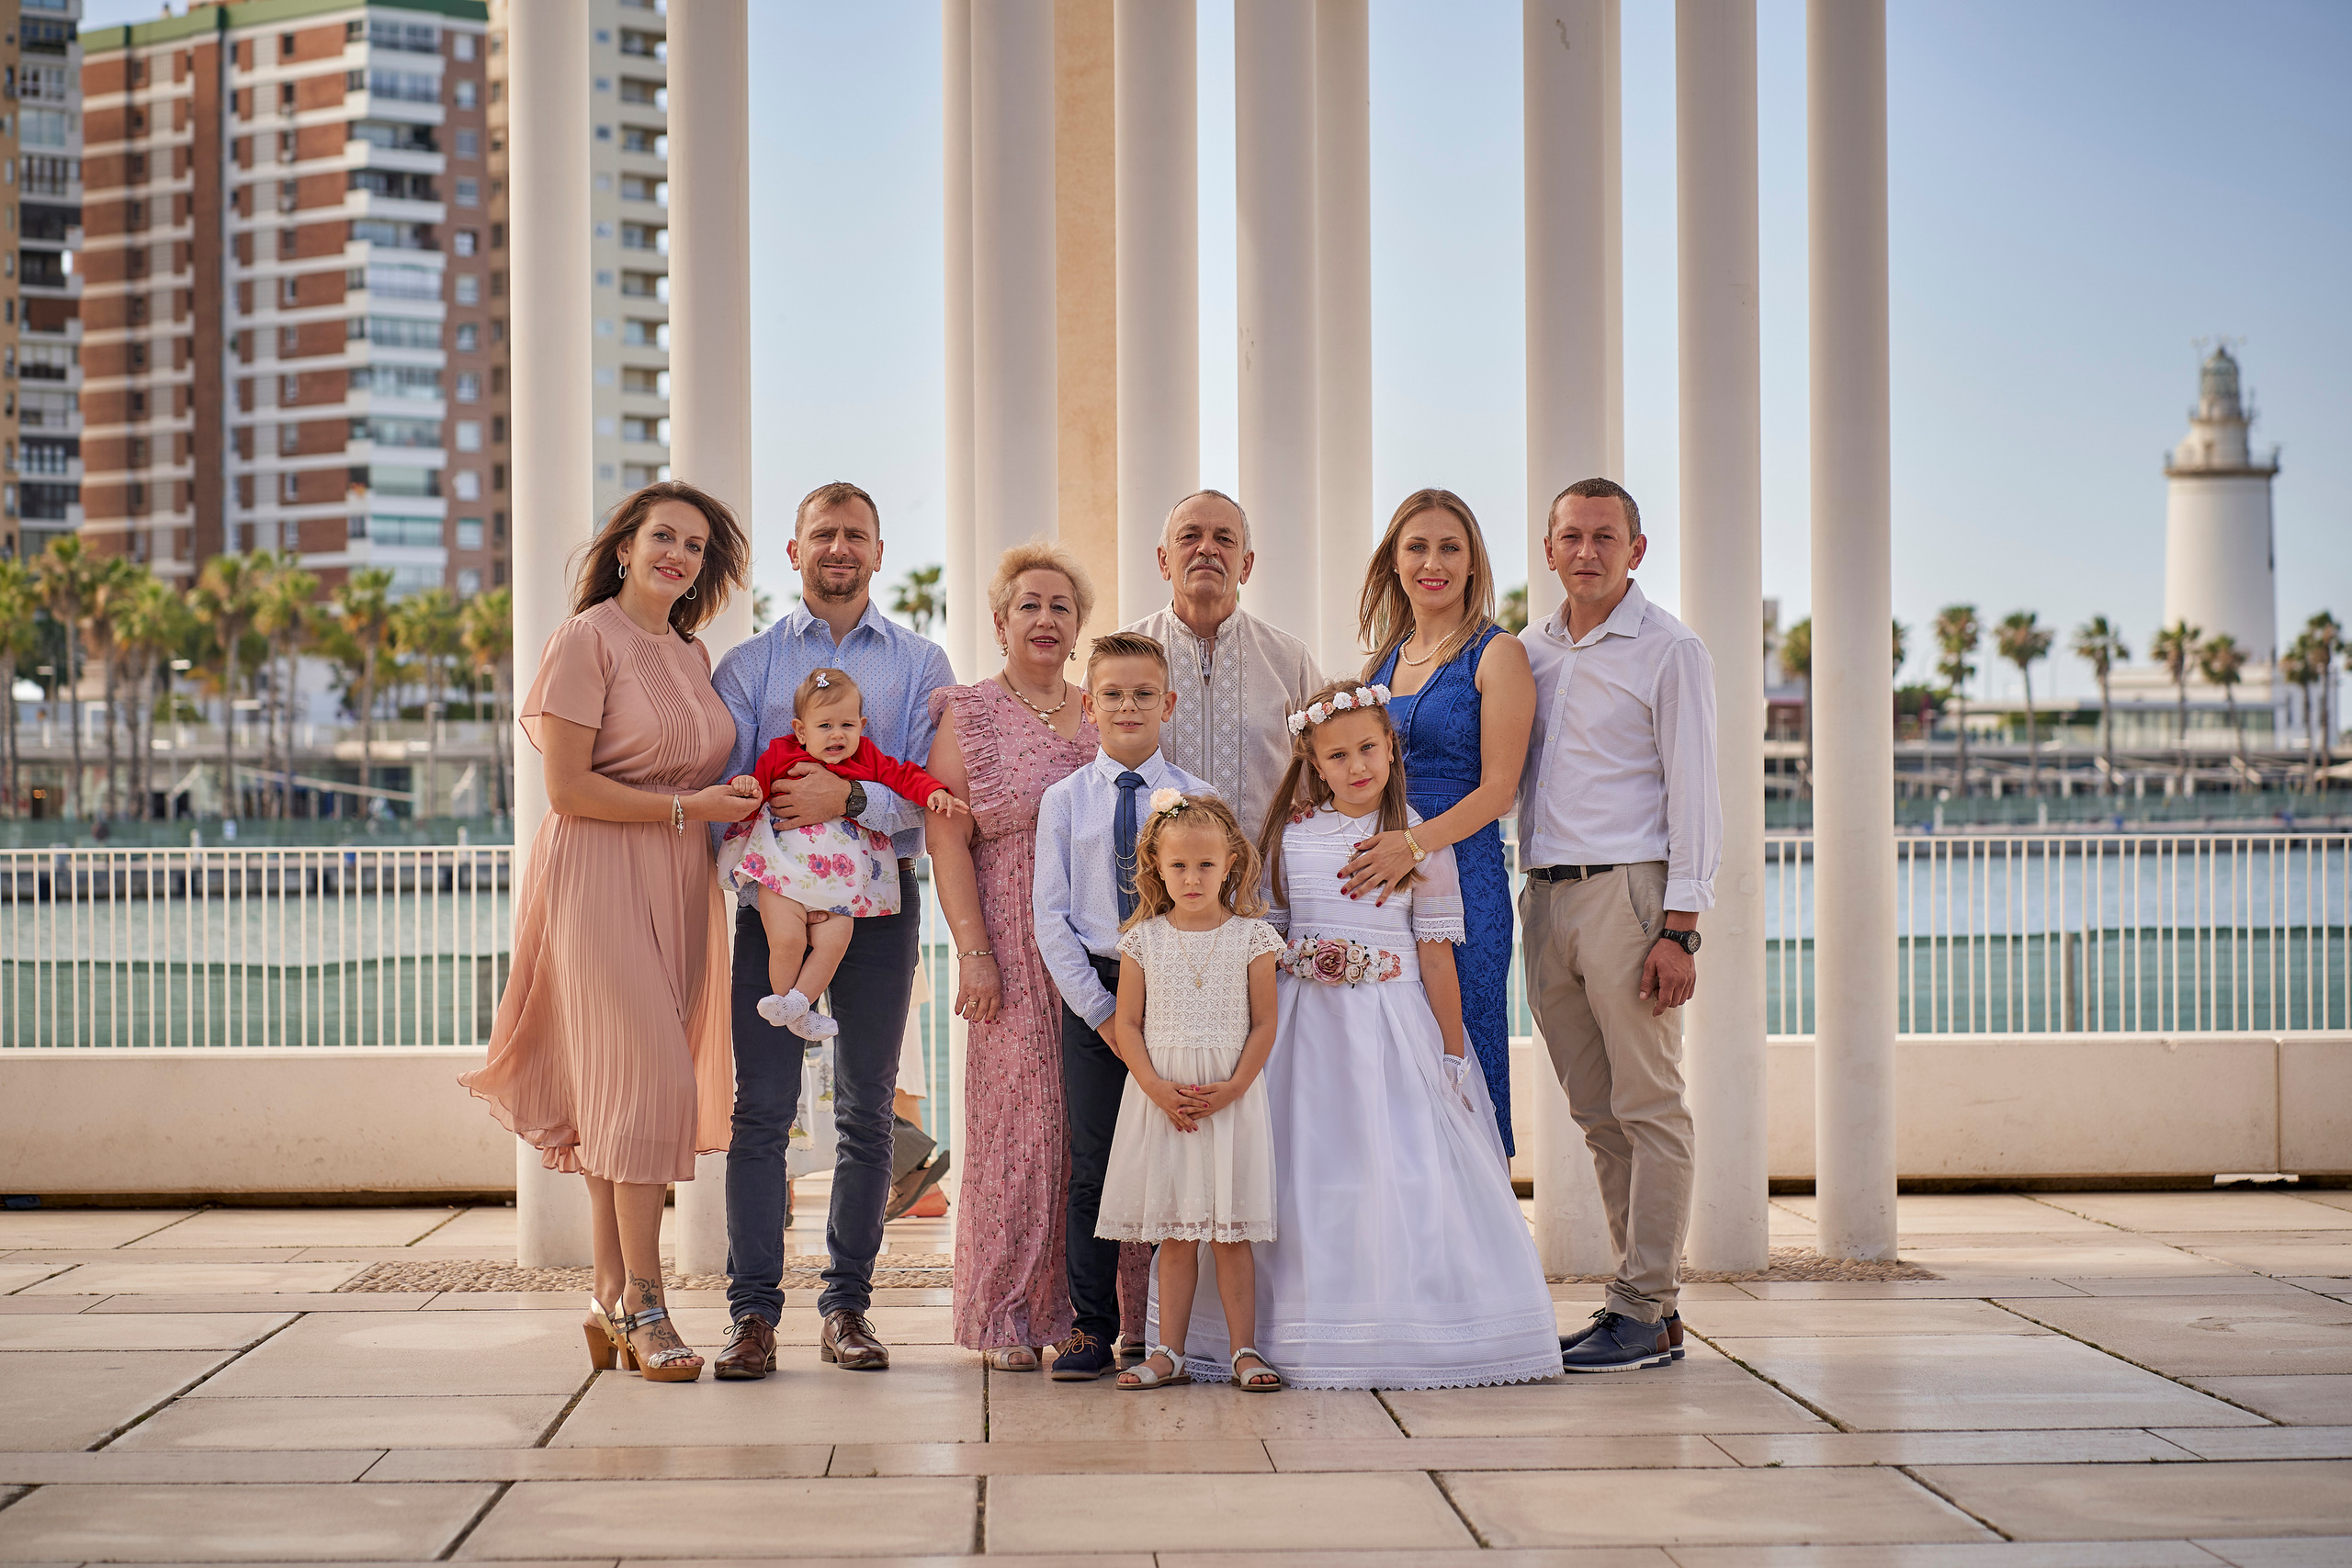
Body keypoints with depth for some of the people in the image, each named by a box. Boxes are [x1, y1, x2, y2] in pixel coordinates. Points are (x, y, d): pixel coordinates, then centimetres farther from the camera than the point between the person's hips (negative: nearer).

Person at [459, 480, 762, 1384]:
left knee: (623, 1094, 7)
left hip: (675, 885, 7)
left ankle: (612, 1301, 9)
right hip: (598, 877, -7)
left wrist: (736, 804, 5)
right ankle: (642, 1306, -9)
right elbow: (568, 786, -12)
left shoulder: (691, 655, 18)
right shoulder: (588, 640, -6)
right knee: (647, 1080, -13)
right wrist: (687, 808, -12)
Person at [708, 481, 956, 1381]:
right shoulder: (749, 664, 11)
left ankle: (847, 1307, 13)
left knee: (867, 1113, 5)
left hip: (878, 901, 0)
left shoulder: (920, 665, 9)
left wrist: (849, 800, -18)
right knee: (762, 1109, -4)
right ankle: (753, 1312, 0)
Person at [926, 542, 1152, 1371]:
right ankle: (1009, 1319, 5)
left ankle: (1117, 1310, 8)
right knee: (1020, 1119, -3)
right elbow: (948, 842, -3)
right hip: (1019, 953, -4)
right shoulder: (969, 716, 3)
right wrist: (973, 951, -12)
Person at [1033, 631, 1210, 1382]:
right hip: (1092, 993, 0)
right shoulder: (1064, 801, 5)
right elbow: (1050, 916, 1)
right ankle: (1090, 1330, 9)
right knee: (1093, 1167, 1)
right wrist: (1099, 1008, -6)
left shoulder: (1198, 800, 4)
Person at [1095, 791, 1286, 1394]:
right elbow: (1127, 1023, 3)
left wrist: (1233, 1087, -12)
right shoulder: (1144, 940, 3)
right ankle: (1169, 1353, 11)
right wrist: (1157, 1088, -10)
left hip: (1231, 1097, -1)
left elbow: (1264, 1024, 0)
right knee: (1174, 1233, 6)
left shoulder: (1251, 937, 0)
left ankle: (1244, 1351, 8)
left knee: (1231, 1231, 1)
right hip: (1160, 1098, 1)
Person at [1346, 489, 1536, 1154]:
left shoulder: (1496, 655, -2)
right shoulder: (1382, 660, 16)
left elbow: (1498, 788, -9)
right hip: (1375, 877, 5)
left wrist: (1415, 844, -24)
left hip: (1462, 869, -5)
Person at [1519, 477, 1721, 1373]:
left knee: (1648, 1107, -4)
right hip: (1544, 897, 6)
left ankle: (1643, 1310, -3)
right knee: (1596, 1113, 8)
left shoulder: (1668, 652, -2)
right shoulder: (1529, 650, 15)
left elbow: (1693, 794, -6)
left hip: (1627, 893, -6)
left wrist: (1678, 929, -13)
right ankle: (1649, 1299, 14)